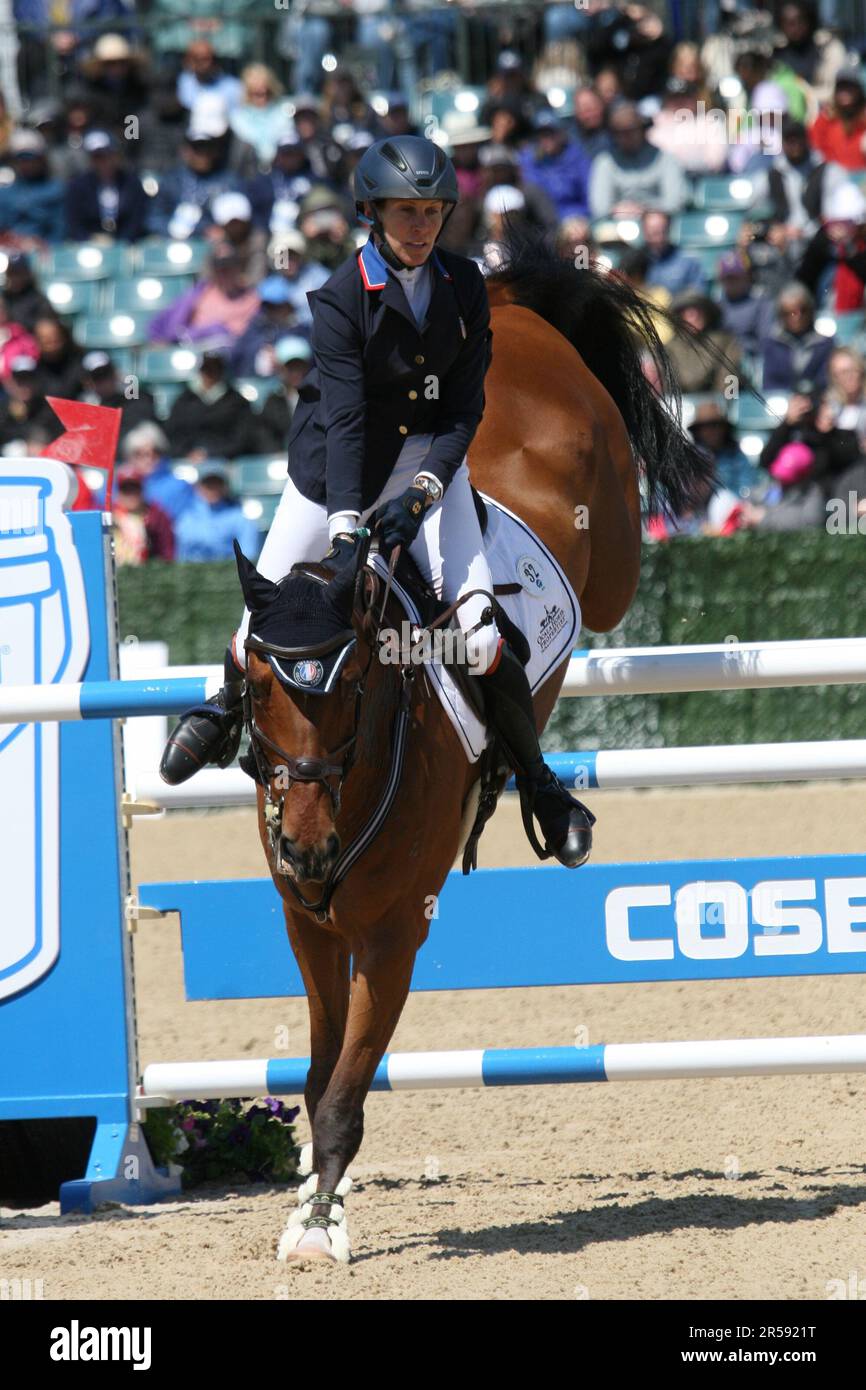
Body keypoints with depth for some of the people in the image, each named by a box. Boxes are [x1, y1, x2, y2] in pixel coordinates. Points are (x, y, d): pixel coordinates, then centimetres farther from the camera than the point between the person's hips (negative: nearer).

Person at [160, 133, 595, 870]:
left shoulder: (464, 286, -8)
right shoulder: (343, 298, -19)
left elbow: (466, 409, -7)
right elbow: (346, 420, -26)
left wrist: (421, 493, -22)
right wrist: (345, 527, -36)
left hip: (430, 456, 1)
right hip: (337, 465, -1)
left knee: (476, 630, -14)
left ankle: (538, 781, 1)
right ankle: (228, 711, 38)